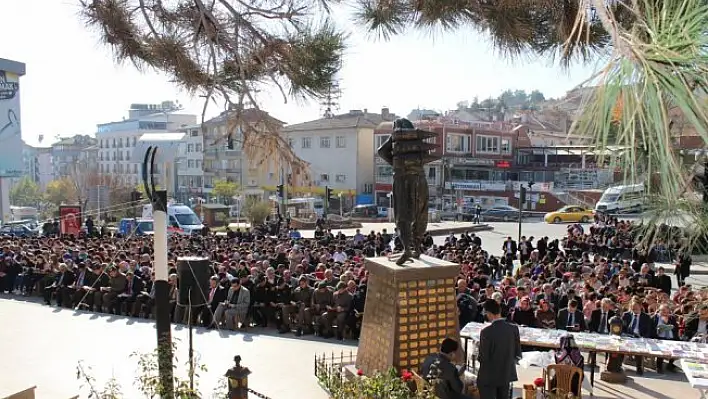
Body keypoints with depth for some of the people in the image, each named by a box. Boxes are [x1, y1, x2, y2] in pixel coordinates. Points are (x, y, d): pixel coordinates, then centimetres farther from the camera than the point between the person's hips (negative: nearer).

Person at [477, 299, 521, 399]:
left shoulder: (486, 332, -22)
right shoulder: (514, 328, -7)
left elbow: (483, 357, -17)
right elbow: (518, 355, -1)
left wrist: (479, 357, 4)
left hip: (489, 376, -5)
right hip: (506, 374, 5)